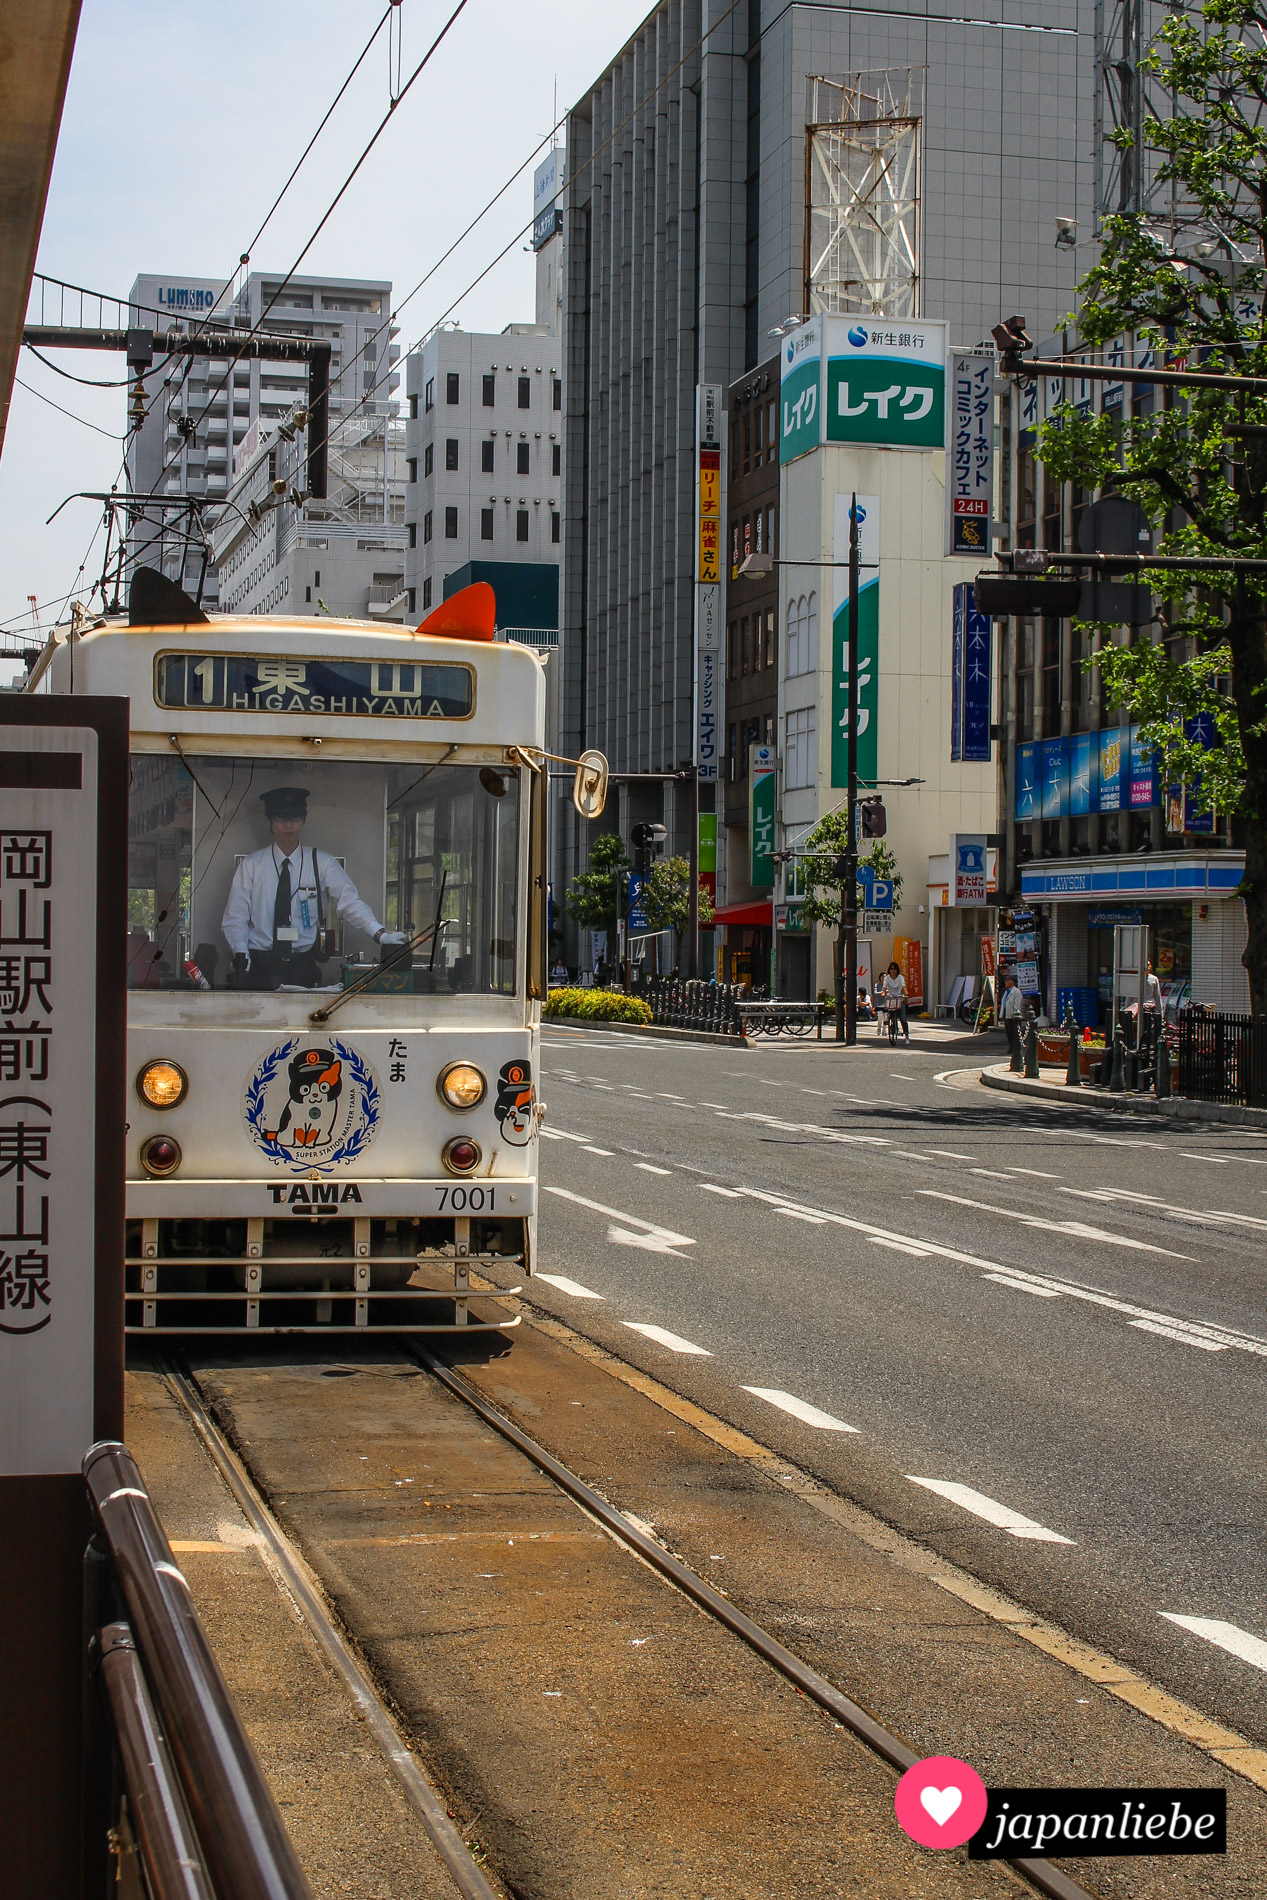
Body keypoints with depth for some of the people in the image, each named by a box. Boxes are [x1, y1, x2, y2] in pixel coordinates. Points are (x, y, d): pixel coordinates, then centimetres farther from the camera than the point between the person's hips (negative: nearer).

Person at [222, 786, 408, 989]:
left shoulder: (322, 863, 5)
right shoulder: (251, 865, 6)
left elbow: (350, 902, -7)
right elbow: (235, 917, 4)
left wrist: (379, 933, -24)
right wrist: (241, 953, -15)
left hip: (302, 965, 0)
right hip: (259, 964, 0)